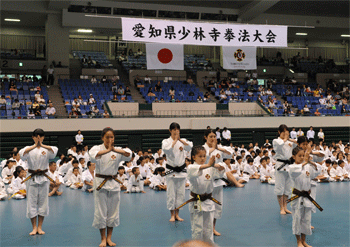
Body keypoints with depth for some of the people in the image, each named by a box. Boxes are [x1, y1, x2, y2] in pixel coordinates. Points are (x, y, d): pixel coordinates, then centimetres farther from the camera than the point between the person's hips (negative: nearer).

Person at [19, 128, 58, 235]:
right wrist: (34, 146, -21)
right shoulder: (29, 148, 0)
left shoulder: (47, 149, 1)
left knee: (43, 203, 6)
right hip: (32, 179, -1)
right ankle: (34, 227, 15)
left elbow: (55, 150, -21)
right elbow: (22, 153, -22)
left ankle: (40, 227, 18)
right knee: (31, 203, 3)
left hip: (43, 179, 1)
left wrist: (42, 145, -21)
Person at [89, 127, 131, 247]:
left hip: (113, 183, 2)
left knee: (113, 211, 8)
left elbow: (128, 154, -20)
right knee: (101, 211, 3)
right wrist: (107, 150, -32)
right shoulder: (97, 148, -4)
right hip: (100, 182, -2)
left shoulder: (118, 150, 1)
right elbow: (93, 155, -27)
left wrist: (114, 149, -29)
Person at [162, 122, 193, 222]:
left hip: (181, 171, 3)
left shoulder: (183, 140, 6)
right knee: (171, 194, 0)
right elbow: (166, 150, -23)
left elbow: (190, 146, -13)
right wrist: (175, 140, -16)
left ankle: (177, 214, 20)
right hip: (171, 171, -3)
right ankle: (172, 215, 13)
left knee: (180, 193, 7)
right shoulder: (166, 141, -2)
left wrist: (180, 140, -20)